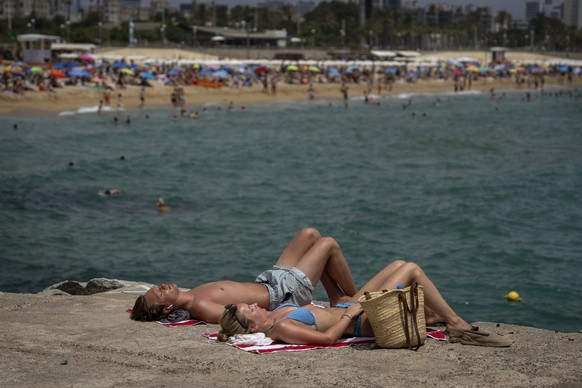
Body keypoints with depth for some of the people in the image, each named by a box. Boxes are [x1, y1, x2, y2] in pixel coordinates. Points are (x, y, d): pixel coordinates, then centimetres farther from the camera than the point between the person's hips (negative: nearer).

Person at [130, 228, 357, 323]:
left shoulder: (191, 295, -3)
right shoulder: (200, 308, -30)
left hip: (269, 282, 9)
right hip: (284, 295, -9)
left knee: (309, 234, 12)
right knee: (329, 244, -4)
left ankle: (336, 298, 22)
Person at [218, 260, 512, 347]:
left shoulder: (272, 316, -2)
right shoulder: (280, 330, -30)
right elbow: (327, 337, -33)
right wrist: (349, 314, -20)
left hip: (348, 309, 10)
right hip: (361, 321, -10)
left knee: (399, 265, 17)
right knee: (411, 269, -5)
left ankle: (431, 314, 37)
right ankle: (458, 326, 6)